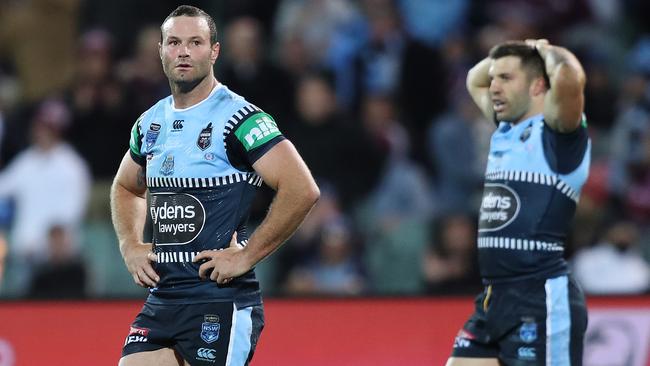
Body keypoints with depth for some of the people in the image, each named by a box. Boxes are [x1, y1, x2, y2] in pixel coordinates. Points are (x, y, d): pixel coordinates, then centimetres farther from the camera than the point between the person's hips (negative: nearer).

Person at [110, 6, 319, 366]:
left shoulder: (238, 117, -10)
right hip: (160, 300, 7)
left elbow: (302, 190, -20)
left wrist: (245, 256, -16)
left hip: (222, 301, -7)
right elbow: (125, 188, 33)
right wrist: (130, 246, 15)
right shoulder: (150, 123, 13)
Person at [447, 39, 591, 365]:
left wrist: (546, 51, -7)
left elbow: (569, 78, -29)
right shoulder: (505, 131, 16)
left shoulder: (557, 133, -8)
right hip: (494, 299, 9)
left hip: (543, 302, -9)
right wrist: (508, 52, 17)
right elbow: (475, 81, 35)